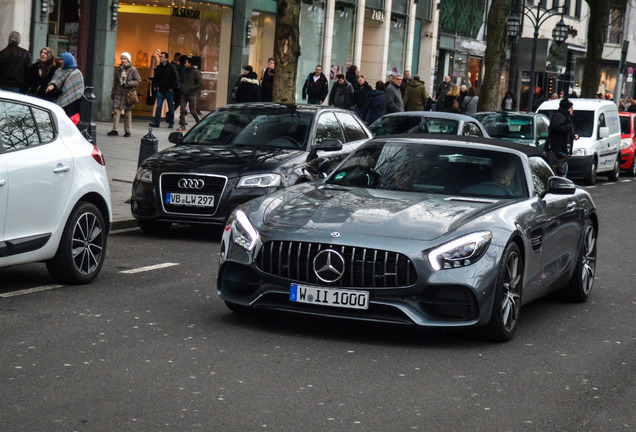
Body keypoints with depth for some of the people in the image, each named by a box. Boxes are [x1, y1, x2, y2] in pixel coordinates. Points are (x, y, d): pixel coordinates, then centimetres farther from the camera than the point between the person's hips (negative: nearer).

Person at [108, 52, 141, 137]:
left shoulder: (133, 70, -3)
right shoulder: (119, 69, 10)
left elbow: (138, 81, -5)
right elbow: (115, 81, 18)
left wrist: (128, 84, -15)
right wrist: (113, 92, 16)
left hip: (128, 93, -3)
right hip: (119, 93, 3)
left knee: (128, 112, 2)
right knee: (116, 111, -7)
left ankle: (127, 131, 11)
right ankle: (115, 130, -5)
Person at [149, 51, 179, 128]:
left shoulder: (171, 68, -4)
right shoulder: (158, 68, 8)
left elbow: (176, 79, -4)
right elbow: (154, 78, 21)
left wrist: (173, 88, -8)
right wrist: (155, 86, 8)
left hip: (169, 91, -3)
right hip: (160, 90, 3)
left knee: (171, 107, 5)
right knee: (158, 107, -5)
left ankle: (171, 123, 15)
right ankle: (157, 123, -6)